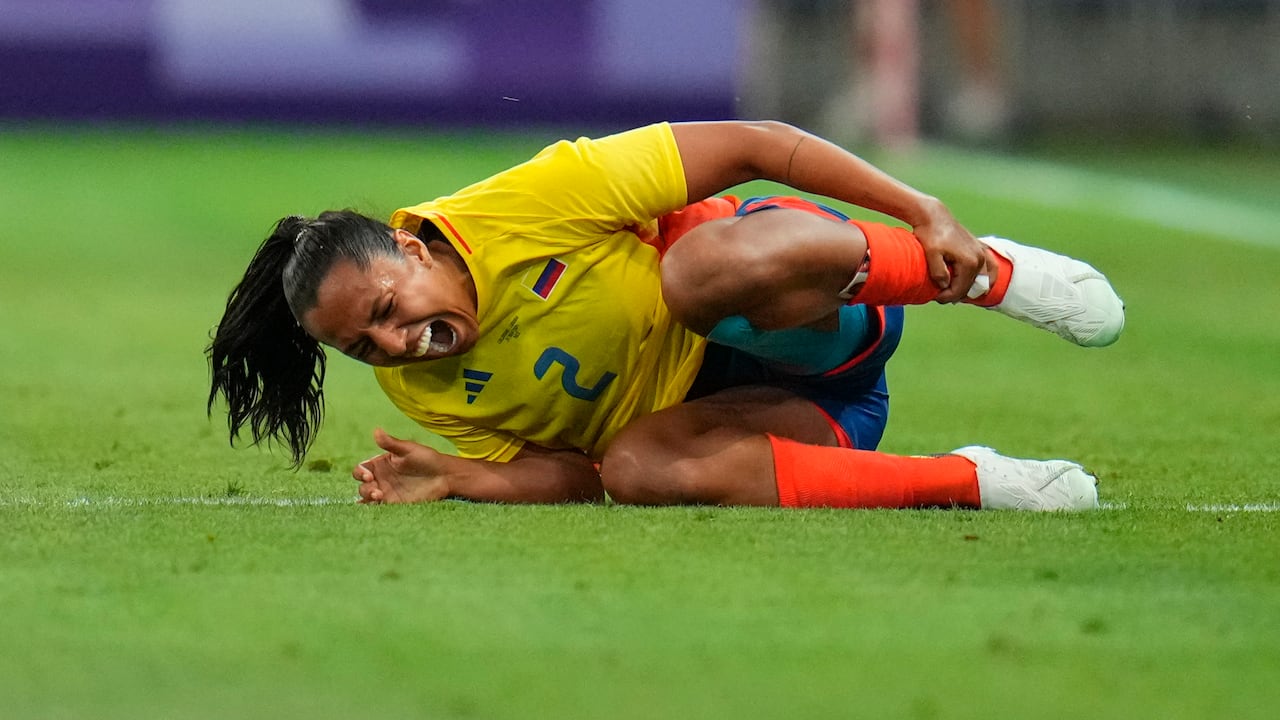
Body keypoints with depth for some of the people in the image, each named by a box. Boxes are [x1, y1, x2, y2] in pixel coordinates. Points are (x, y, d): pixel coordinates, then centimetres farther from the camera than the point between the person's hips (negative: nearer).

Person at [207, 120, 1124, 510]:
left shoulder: (530, 205, -21)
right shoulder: (421, 388, -3)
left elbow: (747, 146, -17)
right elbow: (574, 475, 4)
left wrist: (923, 212, -19)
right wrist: (463, 479, -17)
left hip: (808, 312, -6)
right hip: (727, 391, 6)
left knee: (702, 267, -40)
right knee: (638, 469, -31)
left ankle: (989, 274, -18)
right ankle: (967, 480, -22)